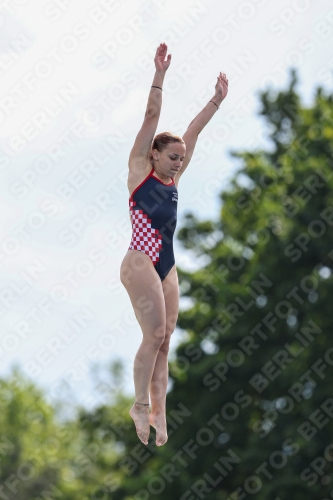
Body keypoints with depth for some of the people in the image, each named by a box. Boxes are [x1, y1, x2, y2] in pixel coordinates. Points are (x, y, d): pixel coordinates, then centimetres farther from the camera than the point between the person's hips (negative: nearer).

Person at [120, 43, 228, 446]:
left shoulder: (172, 179, 15)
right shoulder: (139, 170, 0)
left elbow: (194, 130, 21)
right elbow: (151, 117, -7)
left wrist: (218, 98, 25)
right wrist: (159, 76, -12)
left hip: (167, 267, 7)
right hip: (140, 263, -7)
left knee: (164, 340, 2)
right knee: (155, 334, -11)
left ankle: (158, 411, 1)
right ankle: (141, 405, -1)